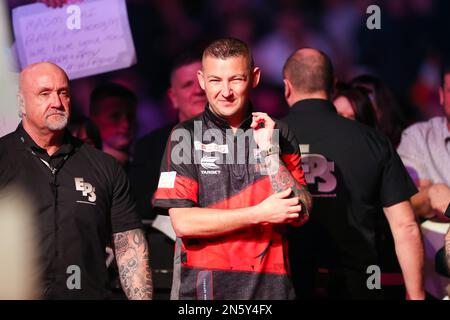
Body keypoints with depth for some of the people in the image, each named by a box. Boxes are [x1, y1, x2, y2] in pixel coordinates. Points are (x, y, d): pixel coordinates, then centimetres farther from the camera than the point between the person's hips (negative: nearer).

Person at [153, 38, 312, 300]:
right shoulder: (185, 137, -1)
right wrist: (260, 214, -11)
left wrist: (269, 151, -10)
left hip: (270, 286, 2)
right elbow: (183, 222, -10)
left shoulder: (279, 135, 7)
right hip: (203, 287, -2)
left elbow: (301, 214, -1)